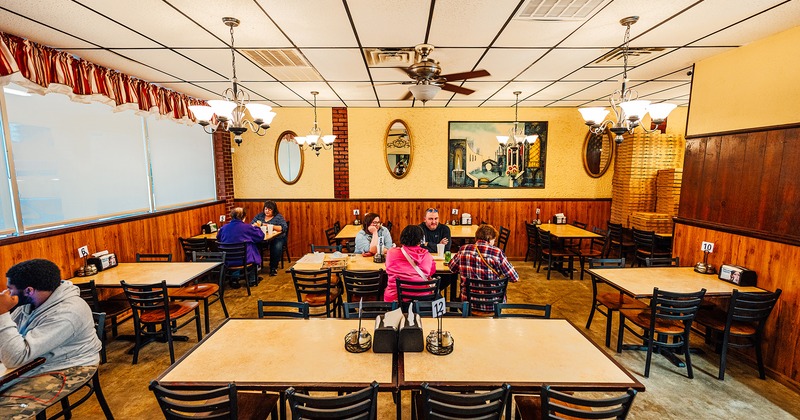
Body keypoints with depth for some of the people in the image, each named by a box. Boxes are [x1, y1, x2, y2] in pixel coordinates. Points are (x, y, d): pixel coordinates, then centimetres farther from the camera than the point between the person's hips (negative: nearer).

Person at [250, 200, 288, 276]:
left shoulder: (279, 217, 3)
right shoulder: (259, 215, 15)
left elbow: (284, 228, -10)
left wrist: (271, 226, -19)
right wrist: (256, 225, -15)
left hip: (277, 238, -3)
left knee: (277, 247, -35)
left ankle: (273, 267, -13)